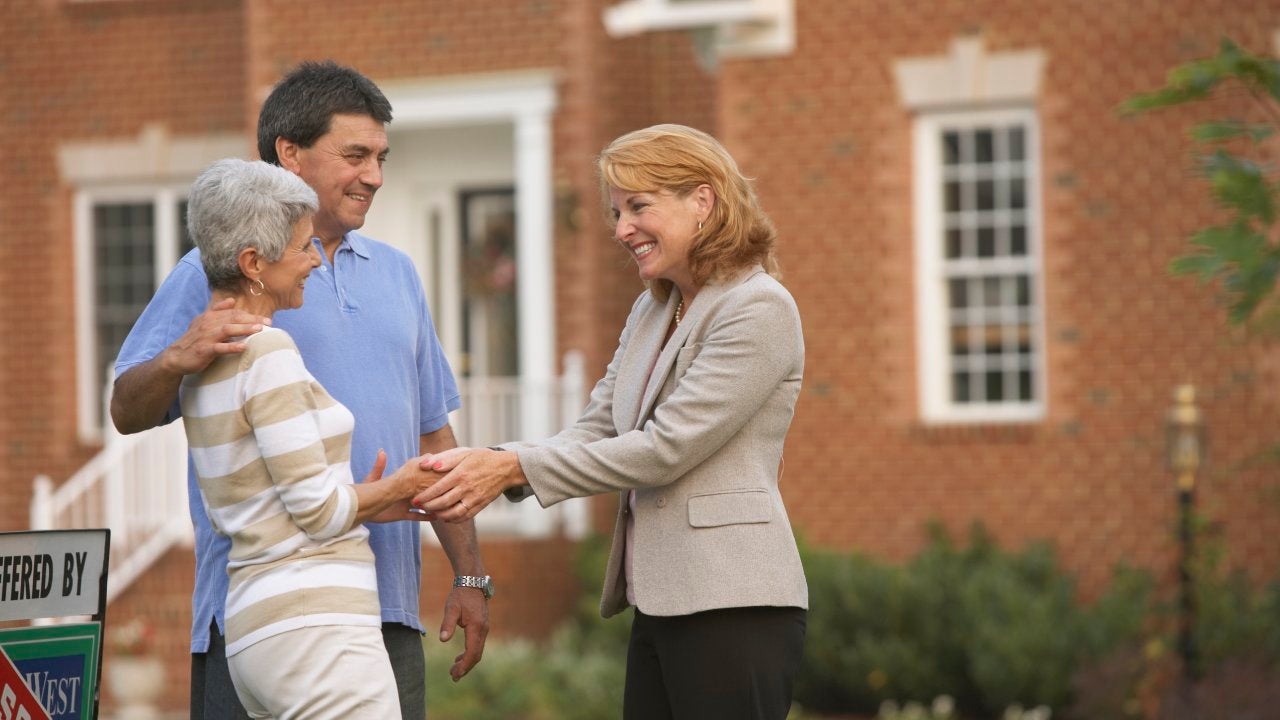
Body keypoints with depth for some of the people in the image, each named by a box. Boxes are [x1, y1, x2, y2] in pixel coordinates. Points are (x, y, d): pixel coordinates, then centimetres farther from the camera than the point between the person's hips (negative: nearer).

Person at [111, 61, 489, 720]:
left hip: (386, 611, 5)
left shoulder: (396, 274, 18)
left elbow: (433, 438, 21)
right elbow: (128, 413, -7)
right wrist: (178, 361, -28)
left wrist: (470, 576, 15)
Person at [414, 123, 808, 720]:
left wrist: (515, 468, -13)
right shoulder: (651, 312, 19)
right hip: (661, 603, 8)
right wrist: (487, 465, -5)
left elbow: (665, 447, -14)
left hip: (732, 602, -8)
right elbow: (595, 431, 13)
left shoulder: (759, 308, -9)